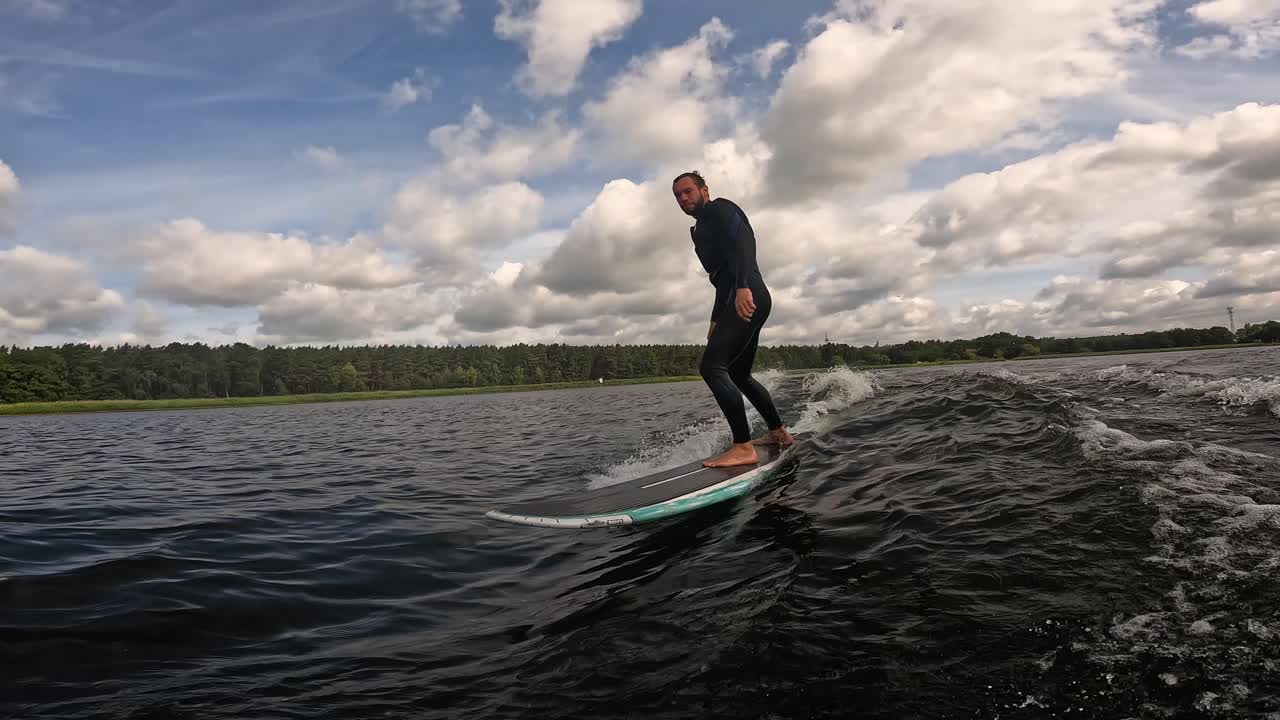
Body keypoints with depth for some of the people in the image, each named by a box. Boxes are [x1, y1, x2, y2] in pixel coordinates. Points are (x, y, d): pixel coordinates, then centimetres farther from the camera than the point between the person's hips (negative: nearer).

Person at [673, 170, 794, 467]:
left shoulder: (719, 208, 1)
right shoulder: (702, 230, 28)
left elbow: (744, 239, -18)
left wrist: (743, 286, -32)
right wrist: (715, 320, 30)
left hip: (748, 297, -11)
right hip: (741, 301, 11)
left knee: (712, 366, -20)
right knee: (739, 374, 20)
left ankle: (743, 447, -22)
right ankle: (779, 432, 30)